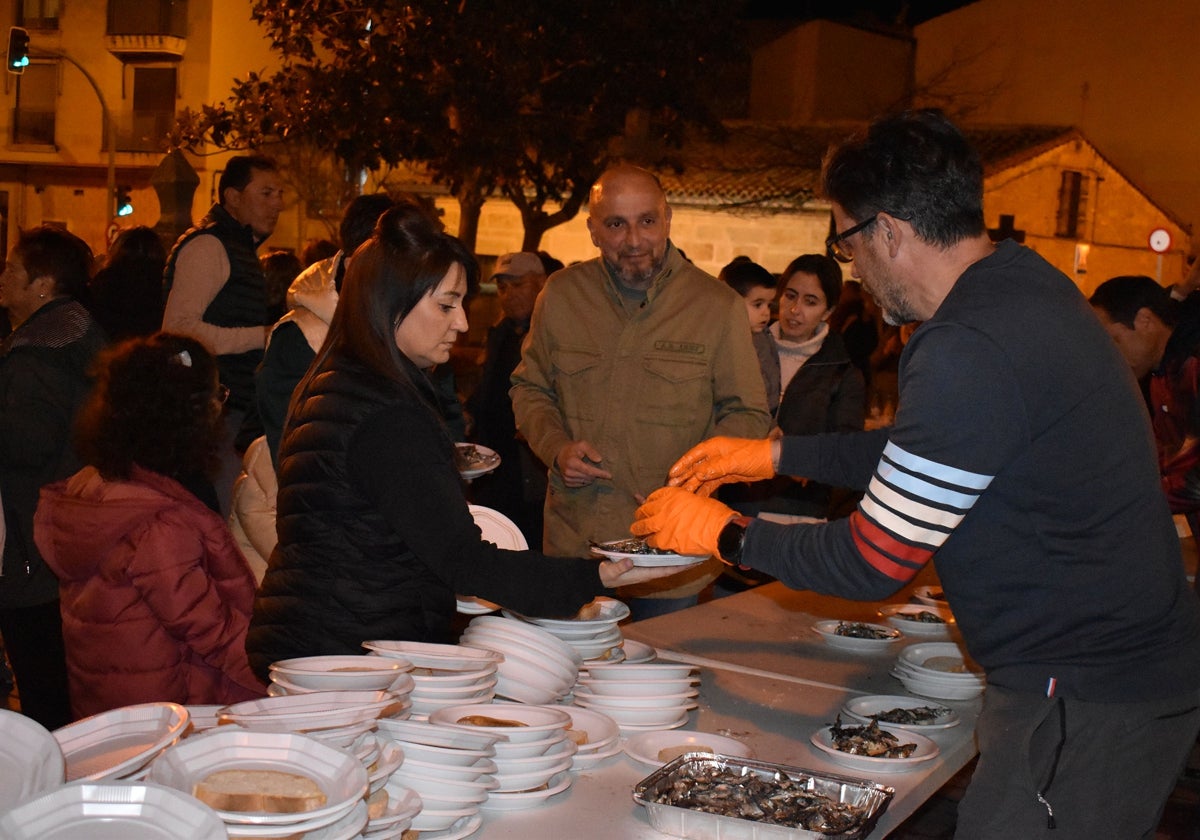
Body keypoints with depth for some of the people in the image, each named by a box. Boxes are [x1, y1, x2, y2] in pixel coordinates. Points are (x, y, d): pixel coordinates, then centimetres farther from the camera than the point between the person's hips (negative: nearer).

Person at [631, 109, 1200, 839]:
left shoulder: (970, 354, -27)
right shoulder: (1023, 279, 5)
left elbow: (871, 564, -18)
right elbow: (922, 451, 19)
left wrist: (727, 535, -3)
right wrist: (775, 455, 18)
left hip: (1084, 696, -10)